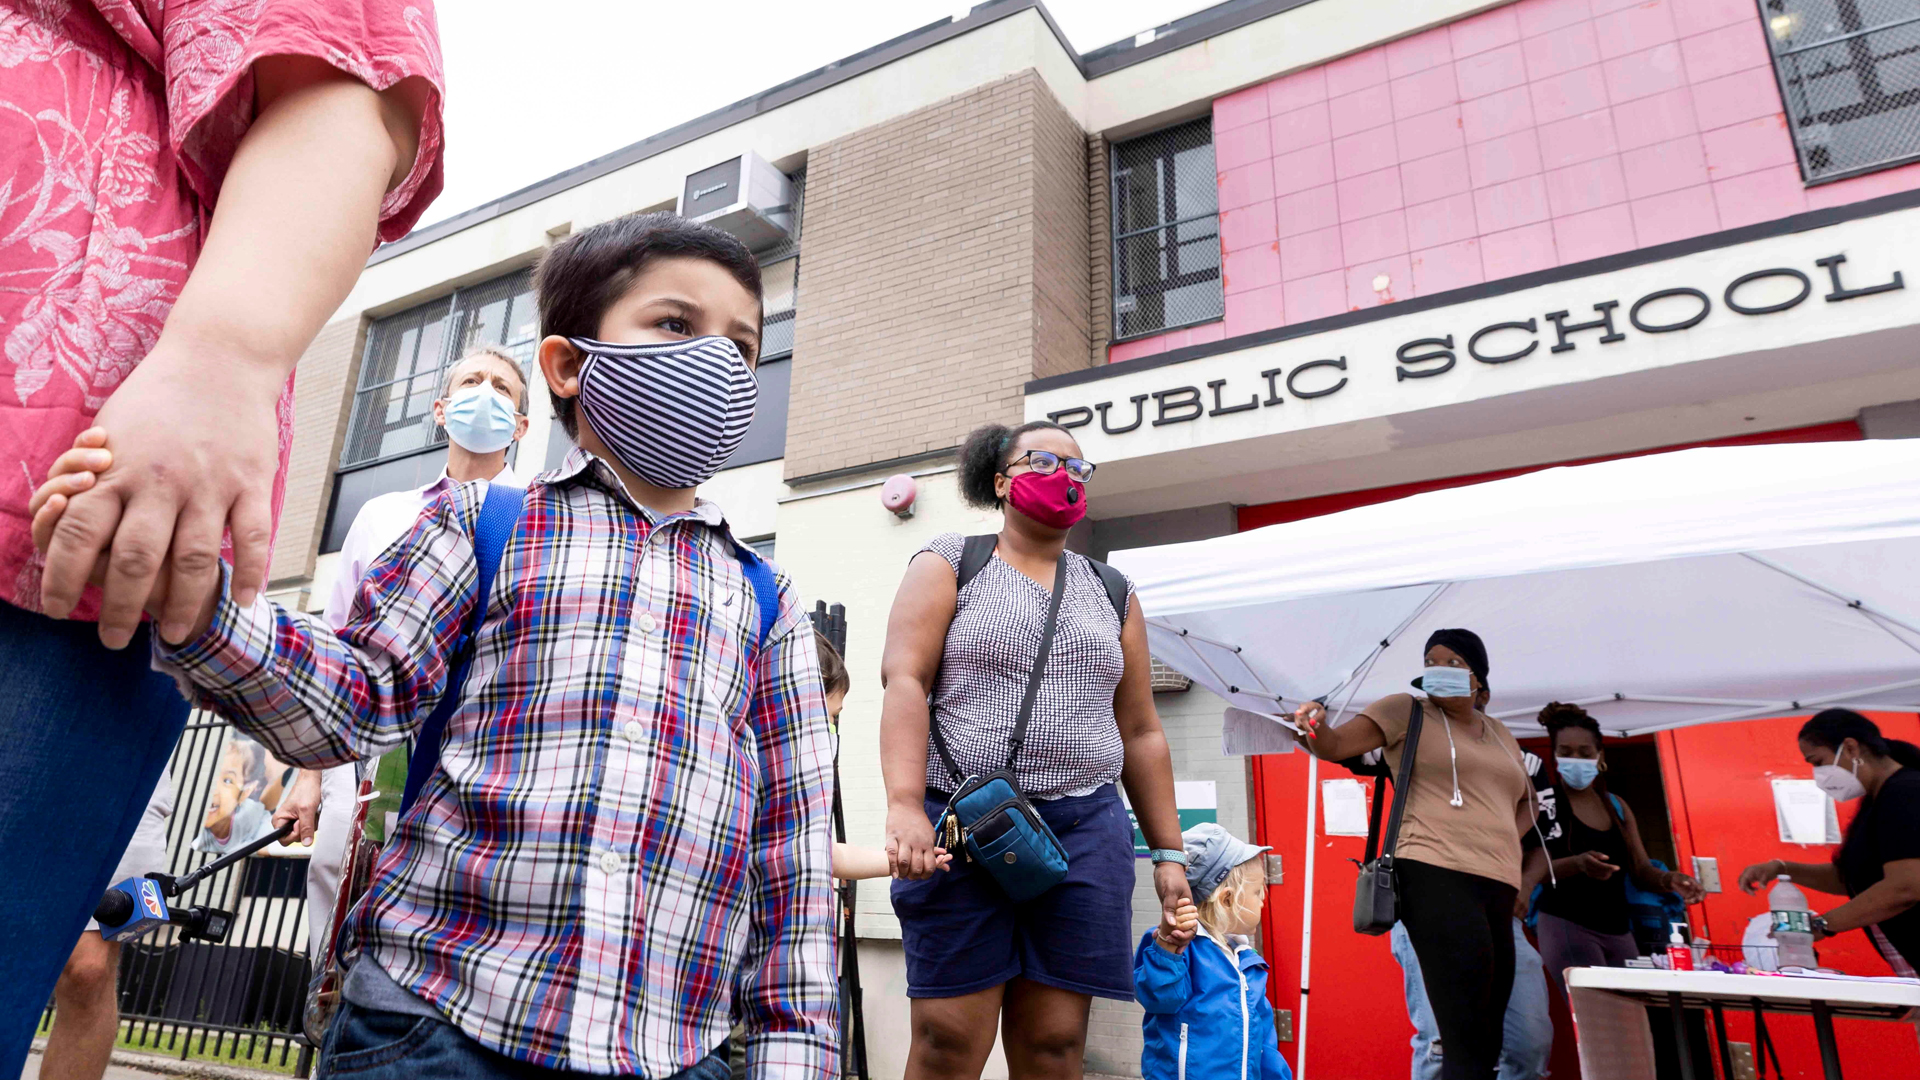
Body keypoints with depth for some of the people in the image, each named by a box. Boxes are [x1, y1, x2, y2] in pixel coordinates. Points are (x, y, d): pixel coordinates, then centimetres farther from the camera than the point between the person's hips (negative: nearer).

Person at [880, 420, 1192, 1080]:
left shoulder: (1113, 594, 18)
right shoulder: (948, 566, 7)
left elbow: (1141, 733, 17)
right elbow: (904, 681, -6)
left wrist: (1168, 851, 12)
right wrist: (904, 804, -20)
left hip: (1084, 829, 3)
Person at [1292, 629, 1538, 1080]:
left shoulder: (1497, 732, 22)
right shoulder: (1407, 711, 5)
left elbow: (1527, 800, 36)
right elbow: (1336, 745, -6)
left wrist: (1505, 840, 16)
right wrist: (1315, 729, -30)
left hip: (1499, 887, 7)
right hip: (1437, 878, -7)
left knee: (1488, 1043, 11)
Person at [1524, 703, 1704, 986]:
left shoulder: (1617, 806, 15)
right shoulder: (1544, 803, -4)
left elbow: (1641, 870, 11)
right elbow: (1534, 871, -13)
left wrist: (1669, 880, -12)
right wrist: (1578, 864, -33)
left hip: (1619, 930, 7)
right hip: (1566, 927, -6)